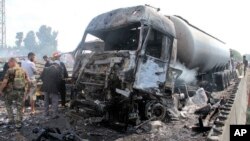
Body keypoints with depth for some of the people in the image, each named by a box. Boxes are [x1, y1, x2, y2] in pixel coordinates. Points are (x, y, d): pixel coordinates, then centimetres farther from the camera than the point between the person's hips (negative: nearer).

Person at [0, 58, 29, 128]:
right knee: (19, 107, 8)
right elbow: (27, 80, 8)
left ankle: (11, 119, 20)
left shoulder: (10, 70, -12)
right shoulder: (23, 70, 4)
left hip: (11, 91, -3)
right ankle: (18, 123, 11)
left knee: (8, 105, 21)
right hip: (21, 91, 4)